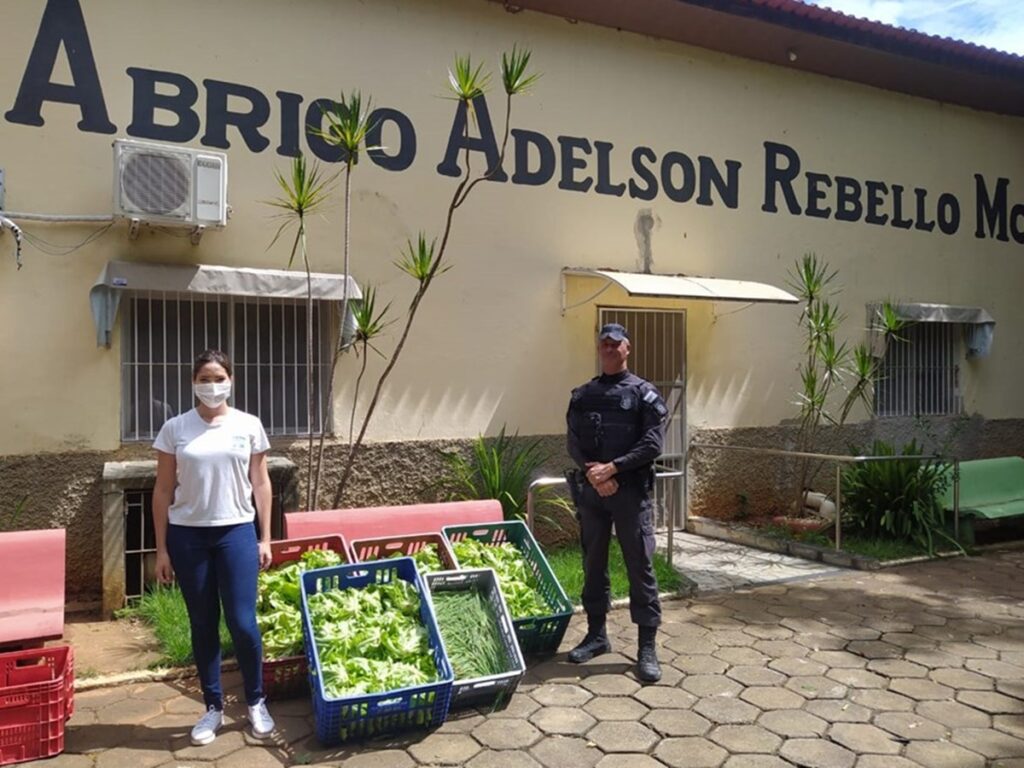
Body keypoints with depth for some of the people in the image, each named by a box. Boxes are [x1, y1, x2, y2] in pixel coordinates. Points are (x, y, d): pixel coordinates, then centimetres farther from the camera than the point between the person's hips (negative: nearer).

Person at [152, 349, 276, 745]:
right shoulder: (175, 429, 0)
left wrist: (265, 538, 3)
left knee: (243, 623, -1)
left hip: (236, 532, 0)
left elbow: (261, 484, 5)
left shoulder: (248, 426, 1)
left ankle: (256, 702, 20)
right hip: (187, 535, 1)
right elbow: (163, 491, 3)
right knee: (203, 624, 9)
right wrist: (161, 549, 1)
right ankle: (213, 707, 25)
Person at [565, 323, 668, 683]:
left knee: (640, 566, -1)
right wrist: (591, 471, -15)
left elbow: (652, 444, -9)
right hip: (590, 490, 4)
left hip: (631, 490, -4)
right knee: (593, 564, 12)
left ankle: (647, 648, 7)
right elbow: (573, 442, 3)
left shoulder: (644, 393, -1)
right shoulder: (582, 395, 10)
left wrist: (612, 468, -17)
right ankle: (596, 634, 27)